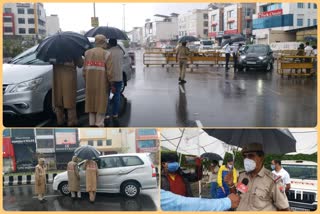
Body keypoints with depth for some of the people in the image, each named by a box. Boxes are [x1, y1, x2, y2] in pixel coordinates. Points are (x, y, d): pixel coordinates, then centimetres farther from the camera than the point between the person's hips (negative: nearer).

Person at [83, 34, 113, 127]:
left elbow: (84, 70, 5)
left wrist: (86, 82, 15)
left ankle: (92, 123, 19)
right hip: (102, 84, -4)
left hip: (90, 84, 4)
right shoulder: (106, 54, -8)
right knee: (101, 104, 5)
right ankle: (99, 124, 6)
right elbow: (109, 72, -12)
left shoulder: (88, 53, 5)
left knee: (91, 103, 15)